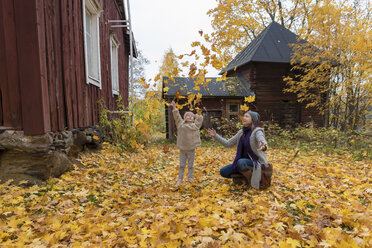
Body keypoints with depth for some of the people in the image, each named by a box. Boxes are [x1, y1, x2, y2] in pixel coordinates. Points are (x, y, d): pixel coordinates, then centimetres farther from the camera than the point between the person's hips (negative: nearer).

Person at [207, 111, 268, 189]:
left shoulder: (257, 131, -16)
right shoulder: (241, 132, 5)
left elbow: (263, 143, -37)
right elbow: (228, 144, 8)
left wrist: (264, 146, -63)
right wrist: (215, 136, 0)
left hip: (256, 163, -6)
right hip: (243, 162, 7)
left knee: (241, 163, -38)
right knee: (223, 172, -4)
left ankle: (251, 179, -9)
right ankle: (245, 174, 11)